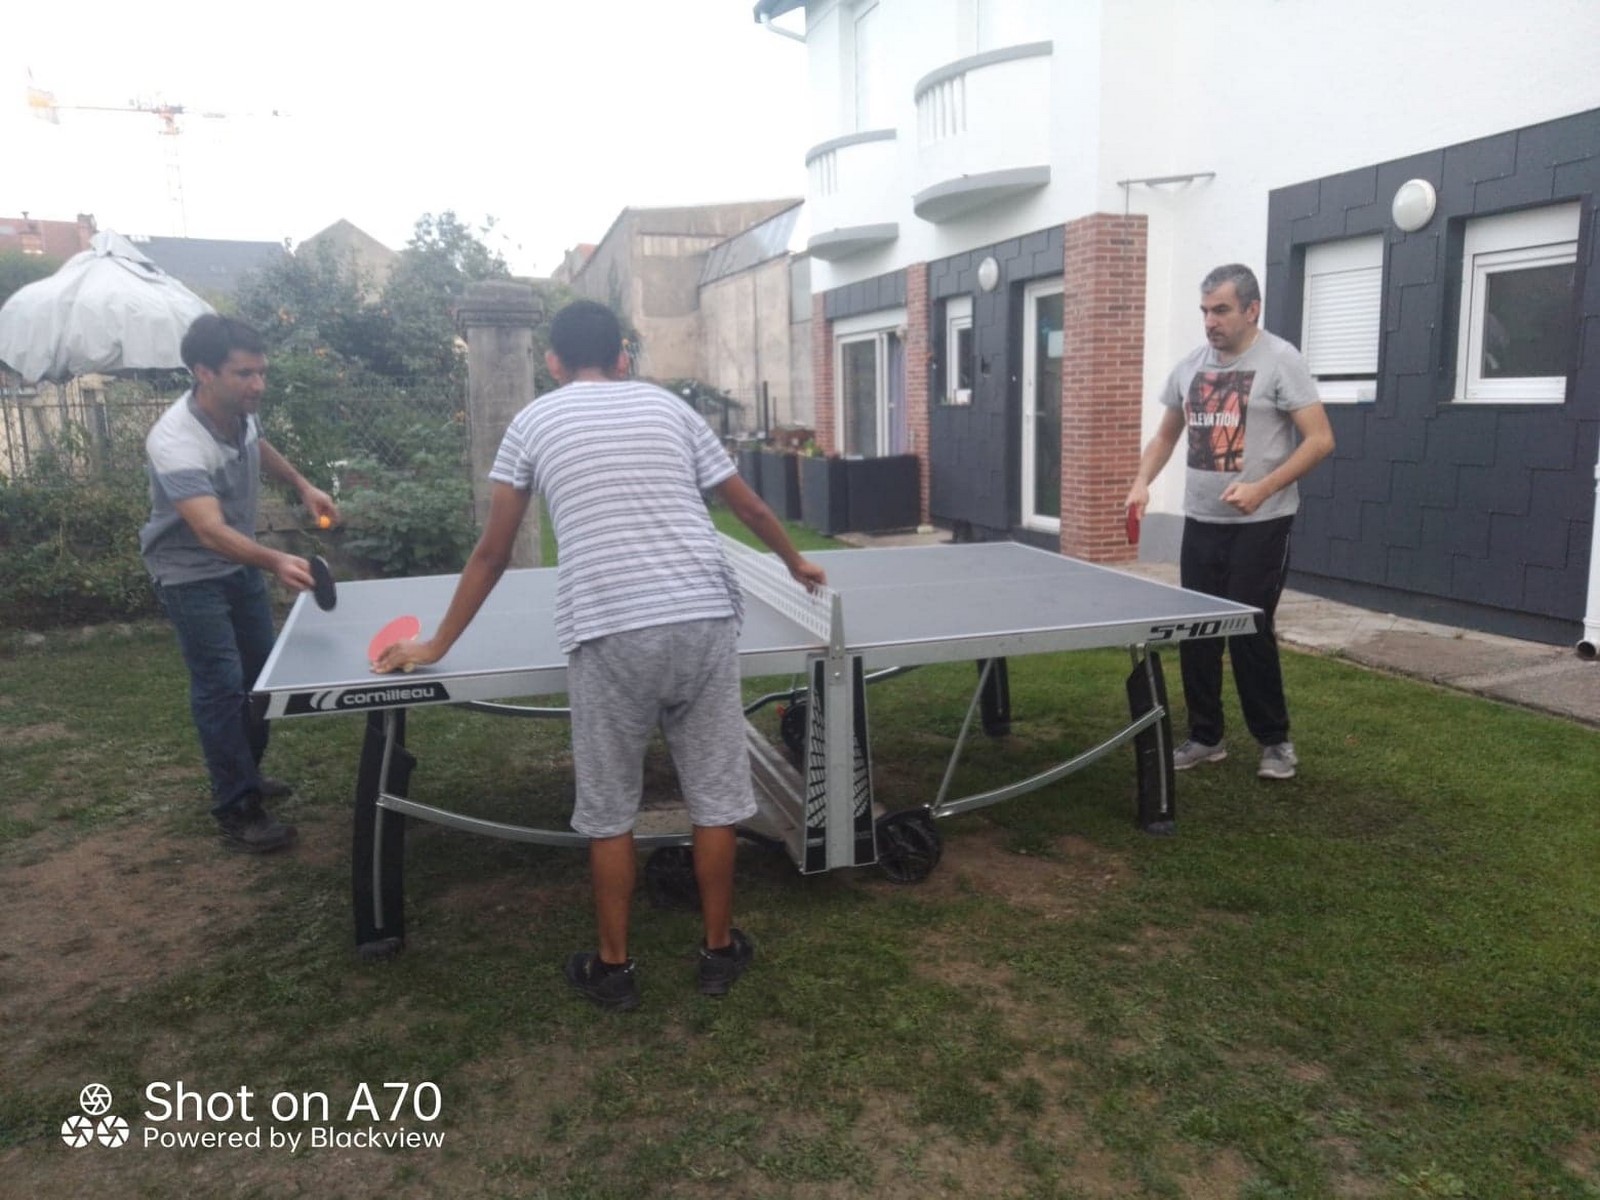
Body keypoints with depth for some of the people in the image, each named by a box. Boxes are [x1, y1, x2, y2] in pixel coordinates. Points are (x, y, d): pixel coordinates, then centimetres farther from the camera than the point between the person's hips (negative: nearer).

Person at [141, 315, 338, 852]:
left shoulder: (240, 410, -12)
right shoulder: (177, 444, -35)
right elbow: (211, 530, -48)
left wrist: (302, 485, 8)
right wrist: (276, 561, -63)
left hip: (241, 563, 8)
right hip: (191, 573, -8)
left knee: (259, 672, 14)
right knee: (221, 685, -9)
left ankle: (244, 773, 34)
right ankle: (237, 811, 1)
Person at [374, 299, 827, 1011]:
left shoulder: (533, 421, 12)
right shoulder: (666, 405, 17)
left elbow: (492, 554, 12)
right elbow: (750, 507, 22)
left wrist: (437, 644, 24)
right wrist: (796, 563, 41)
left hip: (609, 633, -2)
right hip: (704, 619, 2)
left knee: (608, 811, 12)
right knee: (716, 795, 14)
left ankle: (613, 968, 25)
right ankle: (720, 950, 27)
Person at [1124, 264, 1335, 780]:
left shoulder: (1280, 360, -8)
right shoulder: (1189, 367, 8)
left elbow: (1320, 439, -12)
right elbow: (1166, 435, 20)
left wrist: (1262, 488, -24)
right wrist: (1142, 481, 2)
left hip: (1260, 525, -5)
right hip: (1200, 523, 6)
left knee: (1249, 631, -4)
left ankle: (1275, 741, 15)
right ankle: (1206, 737, 21)